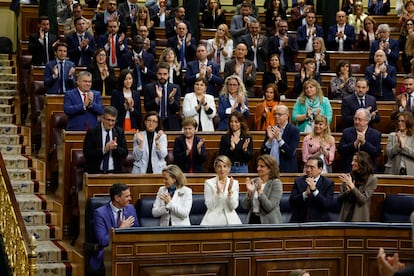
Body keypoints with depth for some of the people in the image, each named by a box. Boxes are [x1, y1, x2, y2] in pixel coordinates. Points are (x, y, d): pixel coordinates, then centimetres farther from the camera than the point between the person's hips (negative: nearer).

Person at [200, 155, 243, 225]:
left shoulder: (234, 183, 8)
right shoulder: (208, 183, 2)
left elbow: (233, 206, 0)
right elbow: (210, 206, -5)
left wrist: (230, 191, -13)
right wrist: (218, 191, -16)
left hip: (230, 220, 1)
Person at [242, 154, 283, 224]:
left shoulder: (276, 183, -4)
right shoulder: (254, 181, 8)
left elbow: (269, 207, -13)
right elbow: (245, 206, 5)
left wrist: (260, 191, -20)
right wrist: (250, 192, -10)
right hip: (252, 219, 4)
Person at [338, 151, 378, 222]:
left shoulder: (372, 179, -4)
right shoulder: (348, 176, 5)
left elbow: (363, 200, -12)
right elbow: (339, 198, 6)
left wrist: (351, 185, -20)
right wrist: (348, 191, -13)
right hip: (345, 216, 3)